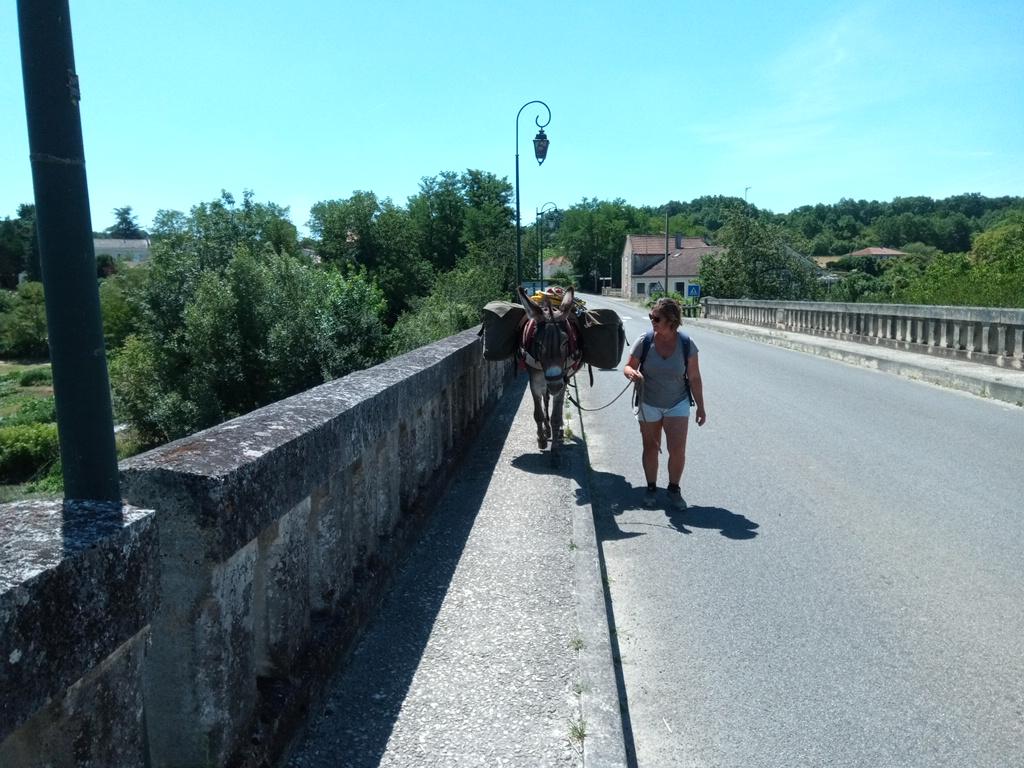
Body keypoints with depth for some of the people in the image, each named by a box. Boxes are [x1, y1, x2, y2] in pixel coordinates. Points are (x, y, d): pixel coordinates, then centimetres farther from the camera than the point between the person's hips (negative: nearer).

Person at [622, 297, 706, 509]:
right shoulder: (643, 342, -13)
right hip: (649, 404, 1)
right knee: (650, 449, 10)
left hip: (677, 404, -1)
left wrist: (700, 406, -2)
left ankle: (674, 489, 15)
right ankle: (651, 488, 29)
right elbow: (628, 366, -2)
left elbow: (694, 378, -4)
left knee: (677, 450, -8)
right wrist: (631, 373, -27)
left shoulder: (686, 344, -12)